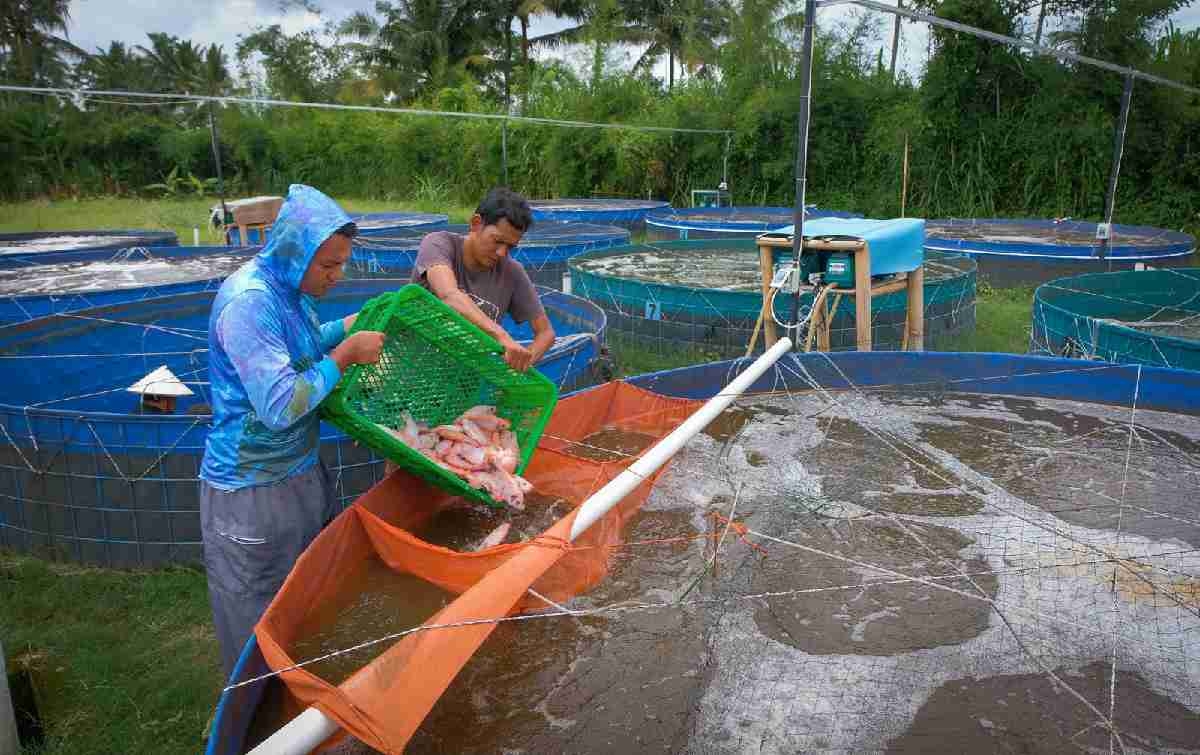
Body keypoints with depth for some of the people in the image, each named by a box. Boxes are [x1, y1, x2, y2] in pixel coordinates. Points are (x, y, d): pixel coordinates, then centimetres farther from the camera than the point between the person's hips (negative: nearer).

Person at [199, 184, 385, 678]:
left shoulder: (288, 287, 2)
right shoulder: (248, 301, -26)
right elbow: (280, 406, -29)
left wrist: (349, 326, 8)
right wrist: (346, 354, -21)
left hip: (300, 471, 9)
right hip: (252, 492, -9)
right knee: (258, 617, 10)